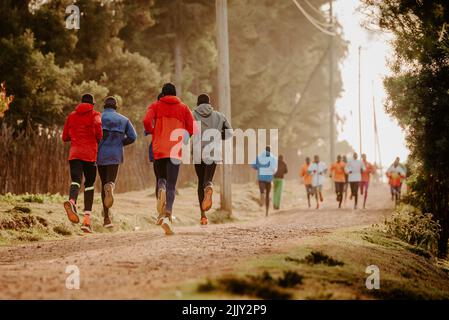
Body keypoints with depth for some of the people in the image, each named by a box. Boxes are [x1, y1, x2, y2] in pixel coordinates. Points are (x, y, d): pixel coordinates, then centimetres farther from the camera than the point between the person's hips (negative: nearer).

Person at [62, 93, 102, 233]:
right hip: (90, 153, -2)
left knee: (75, 181, -12)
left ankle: (72, 201, -48)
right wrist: (99, 139, 4)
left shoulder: (72, 116, 17)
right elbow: (97, 124, -16)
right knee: (89, 184, 10)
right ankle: (87, 220, 4)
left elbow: (65, 137, 18)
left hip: (74, 153, 2)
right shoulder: (95, 115, 6)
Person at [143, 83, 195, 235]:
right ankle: (167, 216, -21)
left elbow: (147, 121, -10)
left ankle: (161, 189, -13)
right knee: (171, 185, -3)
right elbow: (192, 128, 2)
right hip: (175, 150, -1)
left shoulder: (155, 106, 9)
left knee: (161, 178, 23)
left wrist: (153, 133, 9)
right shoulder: (183, 108, 10)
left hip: (158, 148, 1)